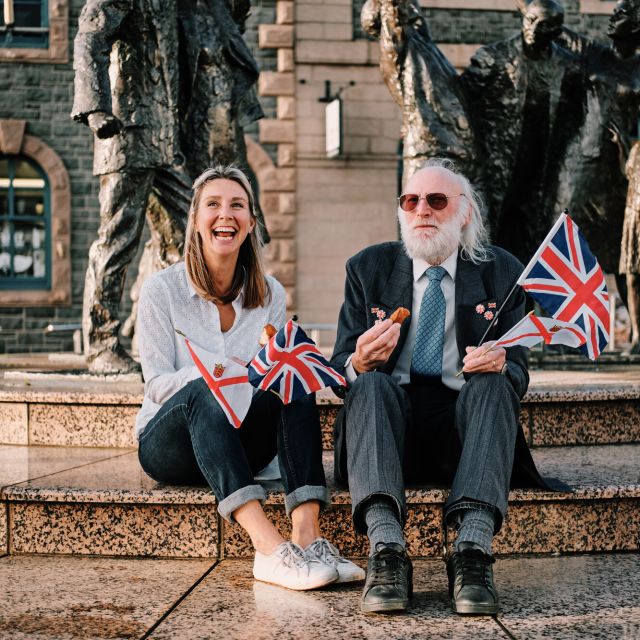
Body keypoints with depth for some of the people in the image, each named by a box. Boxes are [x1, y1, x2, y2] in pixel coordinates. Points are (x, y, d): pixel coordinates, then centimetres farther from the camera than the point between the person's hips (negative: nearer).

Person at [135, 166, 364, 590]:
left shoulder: (269, 294, 5)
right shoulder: (162, 290, -5)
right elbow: (157, 385, -9)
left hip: (240, 444, 3)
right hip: (168, 442, -3)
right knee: (204, 392, -37)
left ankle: (307, 534, -42)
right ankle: (269, 547, -51)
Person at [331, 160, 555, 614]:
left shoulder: (502, 271, 9)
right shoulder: (368, 268, 9)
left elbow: (519, 371, 6)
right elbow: (340, 368, 5)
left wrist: (501, 366, -20)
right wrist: (359, 362, -21)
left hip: (463, 423, 0)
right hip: (390, 417, 0)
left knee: (492, 384, -30)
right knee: (370, 383, -30)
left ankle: (473, 549, -44)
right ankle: (386, 550, -45)